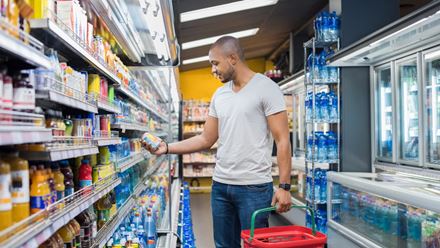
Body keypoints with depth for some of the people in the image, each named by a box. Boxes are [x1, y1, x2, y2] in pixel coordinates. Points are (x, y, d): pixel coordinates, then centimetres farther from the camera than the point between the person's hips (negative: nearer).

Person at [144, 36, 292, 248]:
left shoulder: (266, 88, -7)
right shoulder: (219, 95, 12)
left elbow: (282, 140, -10)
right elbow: (206, 139, 13)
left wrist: (284, 186, -16)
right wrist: (167, 148, 4)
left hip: (254, 187, -6)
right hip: (220, 185, 6)